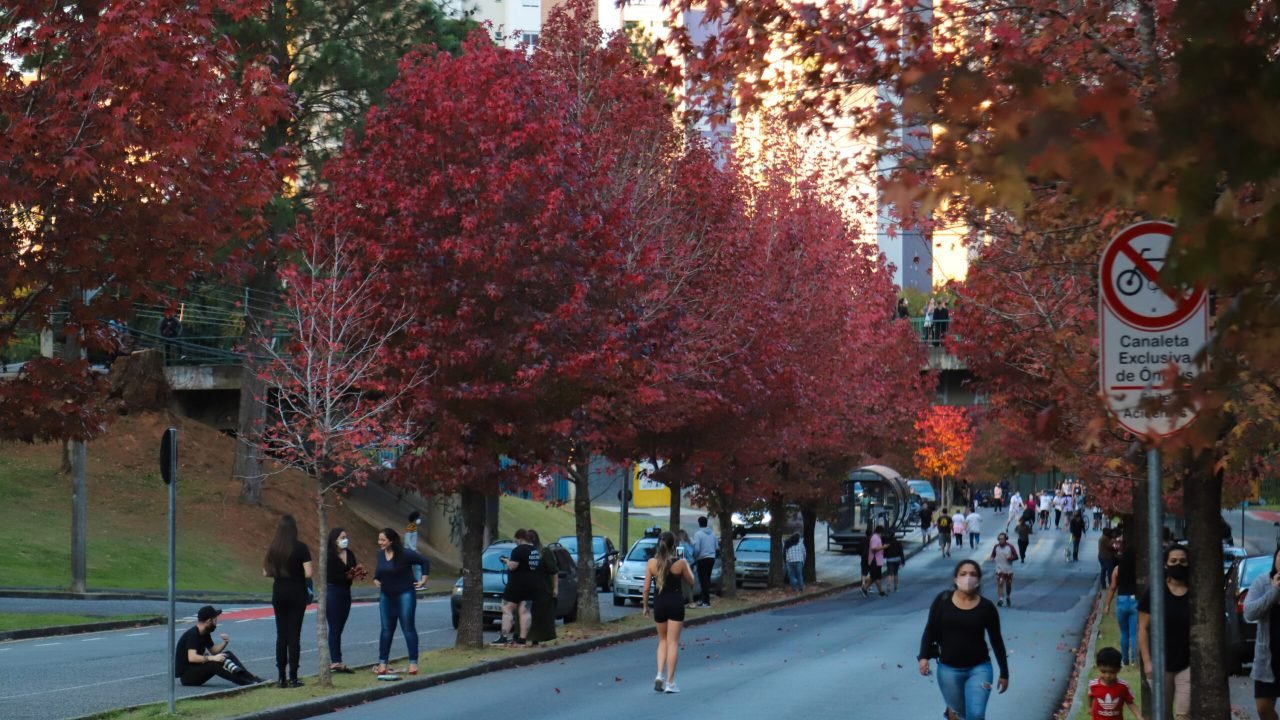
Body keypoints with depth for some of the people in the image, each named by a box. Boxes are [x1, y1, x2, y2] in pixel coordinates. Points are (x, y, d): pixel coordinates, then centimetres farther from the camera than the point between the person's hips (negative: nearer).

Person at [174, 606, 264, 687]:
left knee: (228, 654, -4)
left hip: (198, 668, 9)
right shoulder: (192, 634, -22)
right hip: (186, 676, -9)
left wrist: (225, 642, -3)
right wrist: (212, 658, -41)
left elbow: (214, 651, 15)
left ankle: (252, 678, -16)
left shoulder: (205, 634, 7)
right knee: (214, 664, -33)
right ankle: (247, 683, -37)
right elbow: (192, 657, -34)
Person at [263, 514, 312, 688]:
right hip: (297, 594, -3)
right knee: (294, 635, 1)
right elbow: (308, 573, -15)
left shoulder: (273, 548, 1)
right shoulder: (300, 547, -11)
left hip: (279, 594, 3)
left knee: (281, 635, 8)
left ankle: (282, 677, 7)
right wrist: (298, 575, 5)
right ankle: (293, 677, -1)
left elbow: (266, 572, 5)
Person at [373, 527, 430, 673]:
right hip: (386, 596, 5)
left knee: (408, 629, -2)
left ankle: (413, 663, 2)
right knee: (386, 630, 7)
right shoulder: (380, 554, 2)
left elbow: (424, 562, -8)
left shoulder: (405, 554, -15)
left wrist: (423, 580, -10)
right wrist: (376, 579, 7)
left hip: (405, 595, -5)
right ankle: (382, 663, 10)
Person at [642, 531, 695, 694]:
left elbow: (646, 588, -2)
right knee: (673, 643, 4)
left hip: (659, 603, 2)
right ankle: (670, 682, 2)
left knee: (663, 640, 20)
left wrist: (645, 605, 11)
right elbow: (690, 581, 6)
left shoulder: (651, 563, -5)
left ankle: (660, 674, 2)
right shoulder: (680, 563, -9)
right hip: (676, 603, -2)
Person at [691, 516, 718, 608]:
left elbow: (696, 548, -17)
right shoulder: (712, 534, 7)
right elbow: (716, 546, 9)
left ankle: (706, 601, -7)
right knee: (707, 579, 17)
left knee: (703, 580, -3)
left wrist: (695, 558, -3)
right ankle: (704, 599, 24)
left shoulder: (698, 534, -13)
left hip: (703, 559, -7)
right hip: (712, 558, 7)